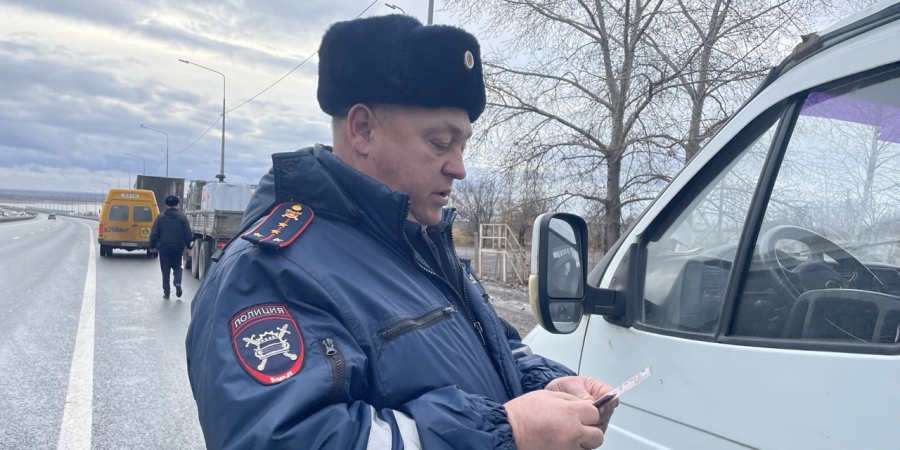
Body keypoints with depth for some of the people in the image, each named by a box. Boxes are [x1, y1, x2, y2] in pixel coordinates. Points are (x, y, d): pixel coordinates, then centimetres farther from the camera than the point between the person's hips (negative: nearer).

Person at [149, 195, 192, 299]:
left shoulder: (160, 217, -1)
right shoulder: (182, 217, -1)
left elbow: (154, 233, -3)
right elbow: (188, 234, -1)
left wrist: (152, 246, 6)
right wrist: (187, 245, 11)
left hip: (164, 246, 0)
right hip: (178, 247, 0)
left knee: (165, 269, 7)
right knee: (177, 266, 17)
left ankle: (166, 292, 7)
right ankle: (178, 283, -9)